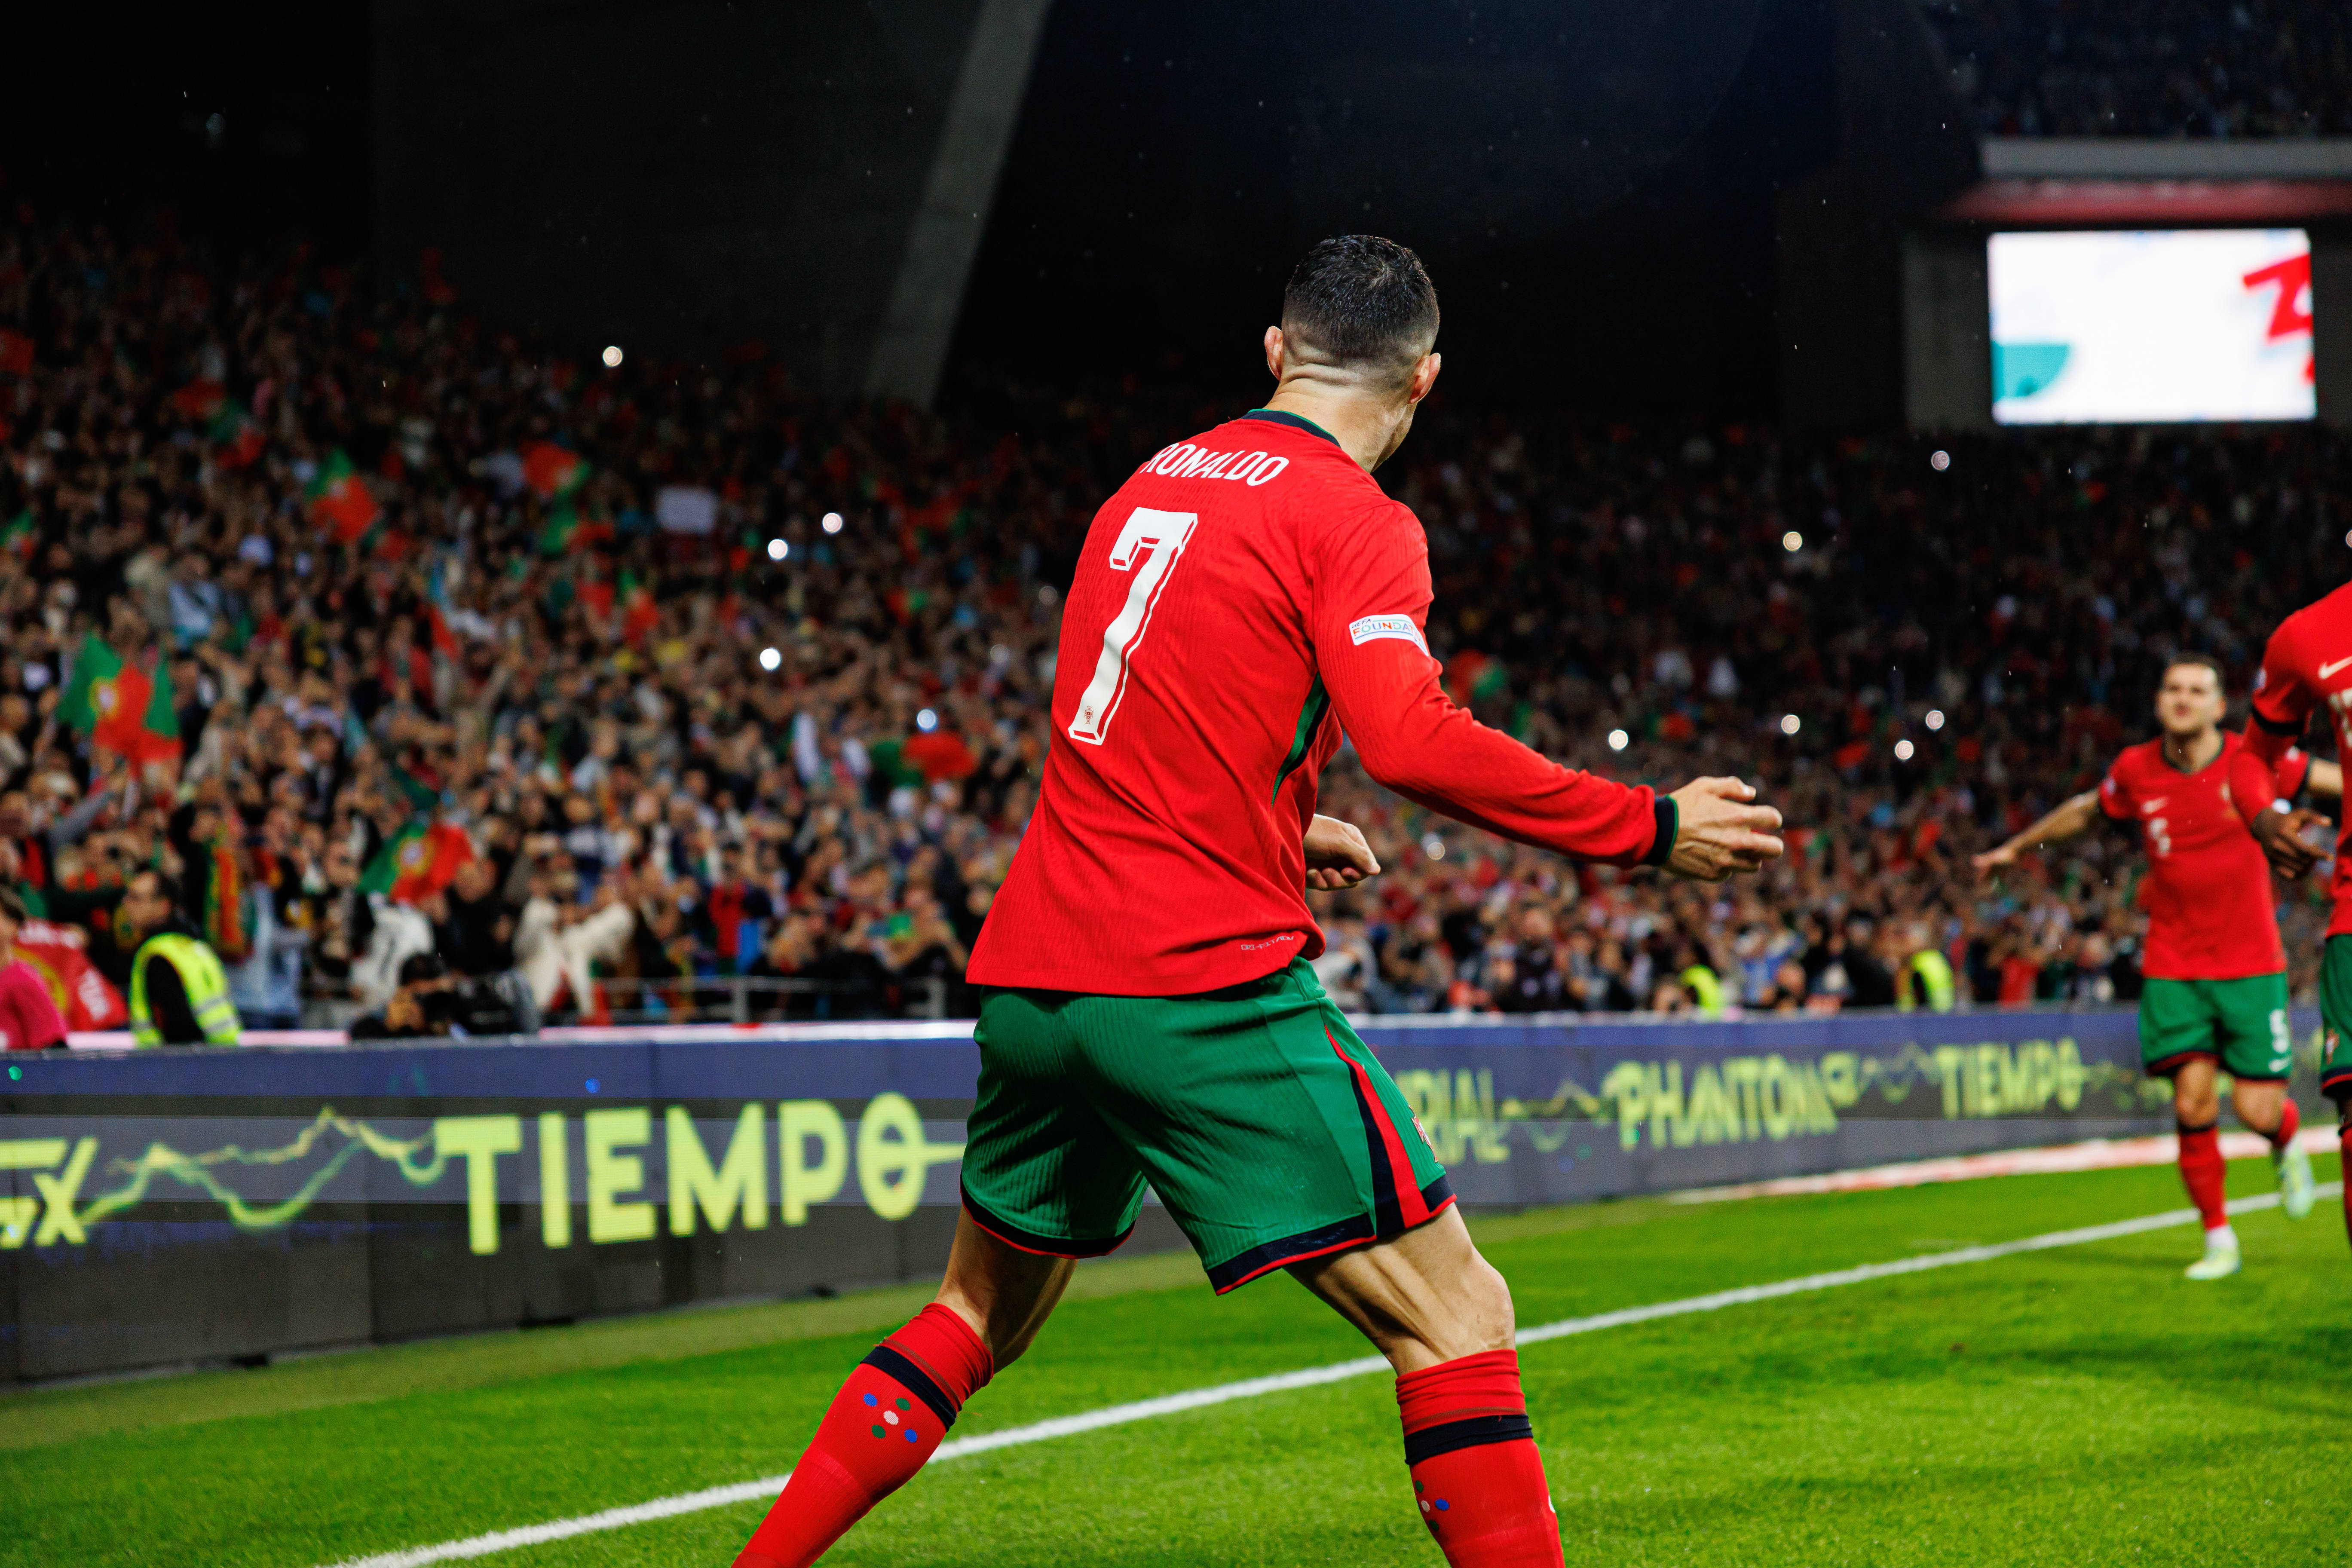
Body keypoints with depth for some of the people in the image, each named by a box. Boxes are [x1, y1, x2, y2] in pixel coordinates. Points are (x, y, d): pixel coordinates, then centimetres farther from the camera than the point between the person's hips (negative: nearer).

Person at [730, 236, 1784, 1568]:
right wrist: (1649, 830, -14)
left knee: (979, 1318, 26)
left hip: (1029, 974, 8)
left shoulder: (1151, 486, 17)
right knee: (1458, 1319, -4)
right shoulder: (1355, 520, -6)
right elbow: (1410, 741, -21)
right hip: (1207, 989, -8)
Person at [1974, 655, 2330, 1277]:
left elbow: (2333, 779, 9)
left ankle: (2287, 1142, 34)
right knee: (2194, 1104, -10)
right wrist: (2016, 846, 32)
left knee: (2258, 1110, -5)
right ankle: (2219, 1240, 6)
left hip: (2251, 964, -1)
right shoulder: (2136, 771, -2)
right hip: (2173, 967, 1)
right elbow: (2085, 810, 20)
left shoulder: (2255, 761, -7)